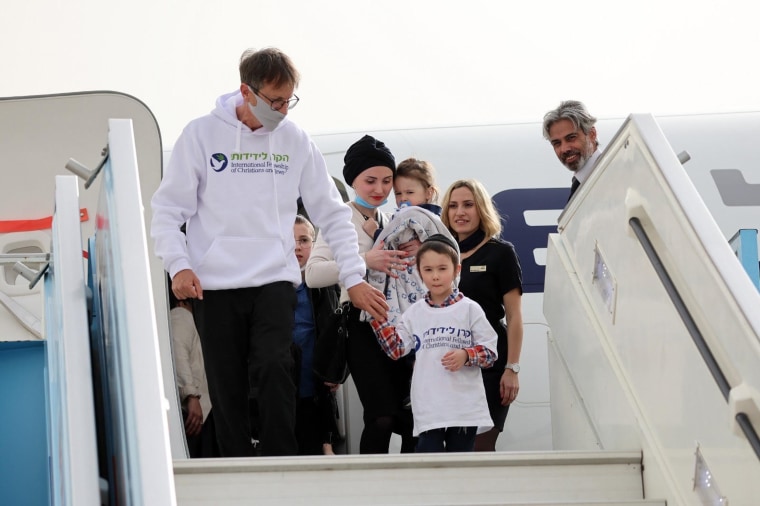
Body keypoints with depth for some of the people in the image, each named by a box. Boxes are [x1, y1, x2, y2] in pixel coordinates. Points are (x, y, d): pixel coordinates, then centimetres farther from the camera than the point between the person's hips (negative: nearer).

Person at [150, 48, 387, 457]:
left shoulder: (295, 140, 6)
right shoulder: (202, 134, 0)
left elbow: (332, 214, 11)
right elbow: (168, 208, 1)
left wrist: (354, 278, 4)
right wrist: (178, 264, -13)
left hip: (275, 281, 0)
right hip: (214, 285, 0)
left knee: (275, 368, -18)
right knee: (227, 388, 1)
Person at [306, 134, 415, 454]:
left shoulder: (392, 223, 19)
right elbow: (313, 274, -15)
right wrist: (364, 261, -25)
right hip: (361, 322, -6)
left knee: (413, 418, 0)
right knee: (383, 416, -17)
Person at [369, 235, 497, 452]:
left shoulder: (469, 309, 0)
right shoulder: (415, 313, 8)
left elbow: (490, 351, 0)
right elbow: (395, 348, 3)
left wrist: (466, 356, -18)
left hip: (465, 408, -1)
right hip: (428, 409, 1)